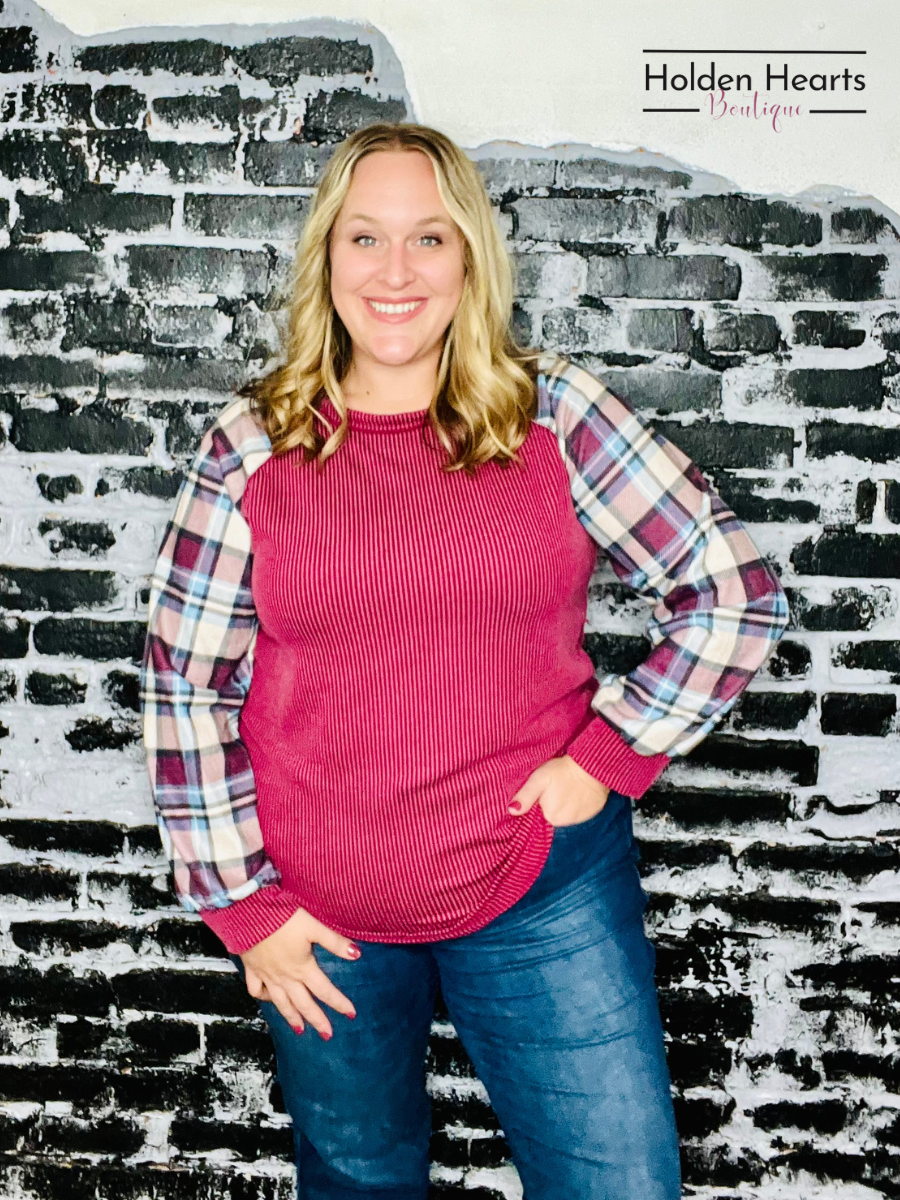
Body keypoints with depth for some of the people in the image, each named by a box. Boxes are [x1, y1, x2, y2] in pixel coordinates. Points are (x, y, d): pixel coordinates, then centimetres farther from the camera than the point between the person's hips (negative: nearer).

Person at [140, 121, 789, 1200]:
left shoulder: (554, 415, -5)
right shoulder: (253, 445, -5)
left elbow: (734, 594, -3)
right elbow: (184, 681, -2)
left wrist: (606, 757, -8)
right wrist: (242, 903, -3)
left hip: (544, 888, 0)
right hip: (319, 911, 1)